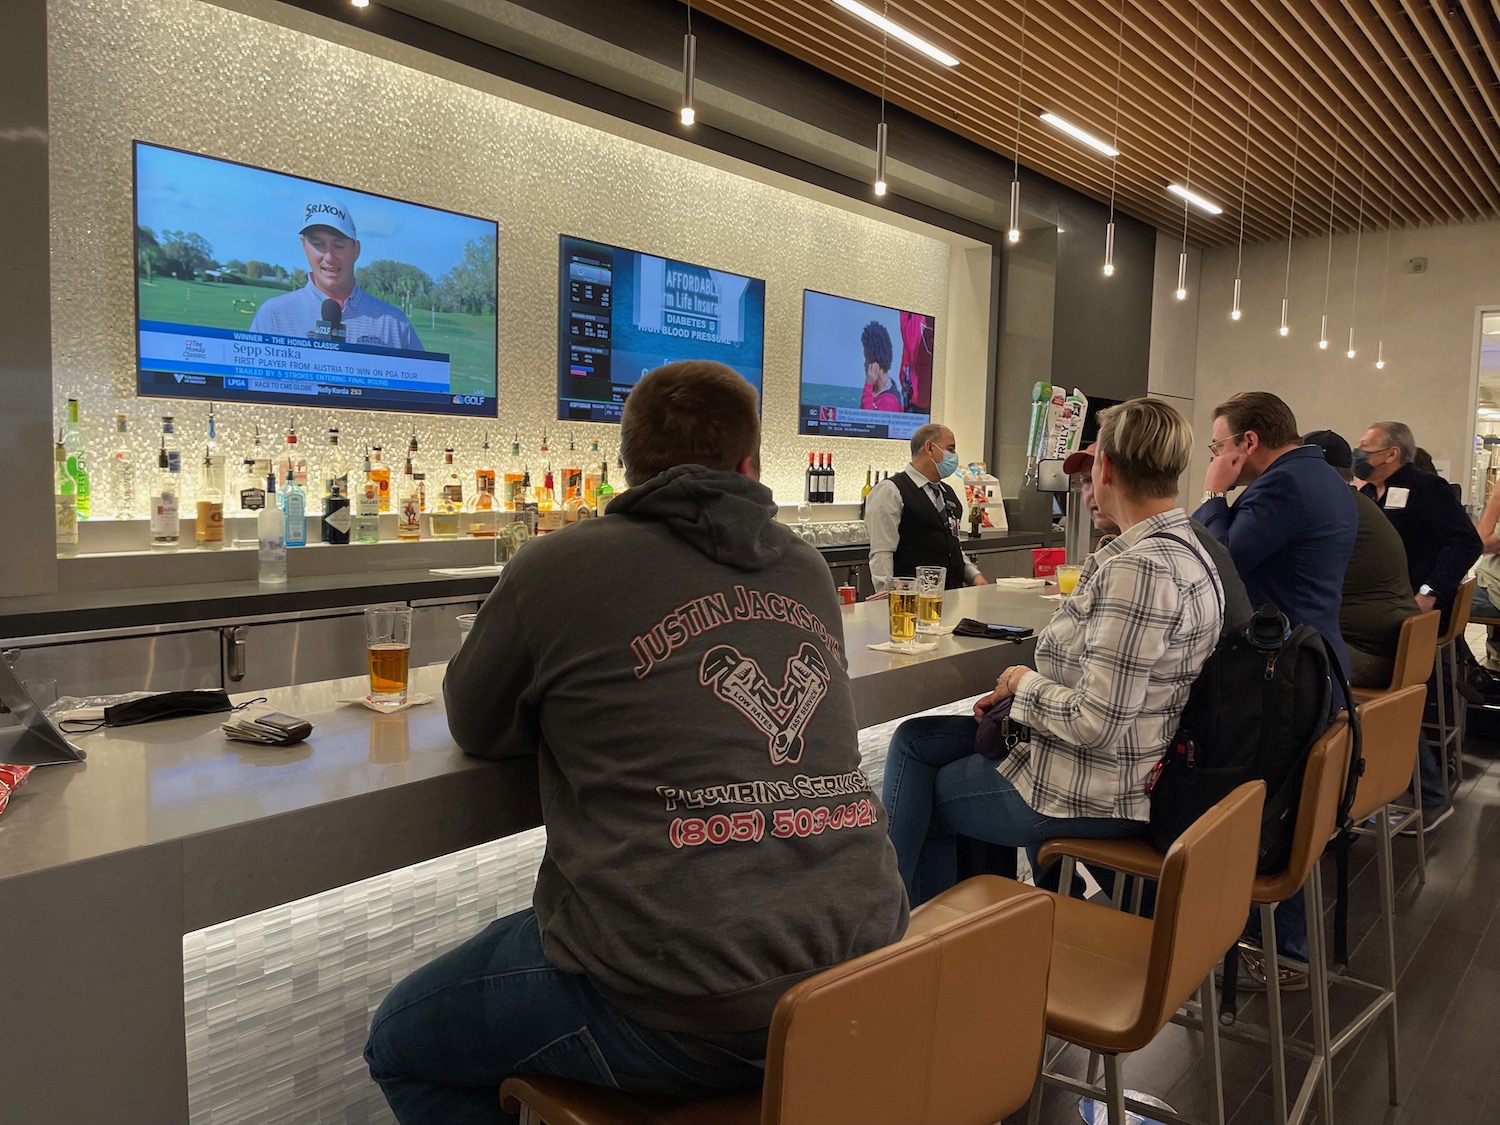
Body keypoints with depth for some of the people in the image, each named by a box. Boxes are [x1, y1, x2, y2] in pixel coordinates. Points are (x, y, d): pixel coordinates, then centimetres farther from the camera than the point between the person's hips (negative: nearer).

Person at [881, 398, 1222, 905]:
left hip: (1092, 796, -10)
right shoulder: (1184, 548, 6)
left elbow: (1096, 724, -30)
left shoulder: (1139, 569, -28)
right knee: (913, 739, 18)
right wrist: (1019, 691, 7)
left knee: (919, 800, 9)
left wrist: (1027, 683, -11)